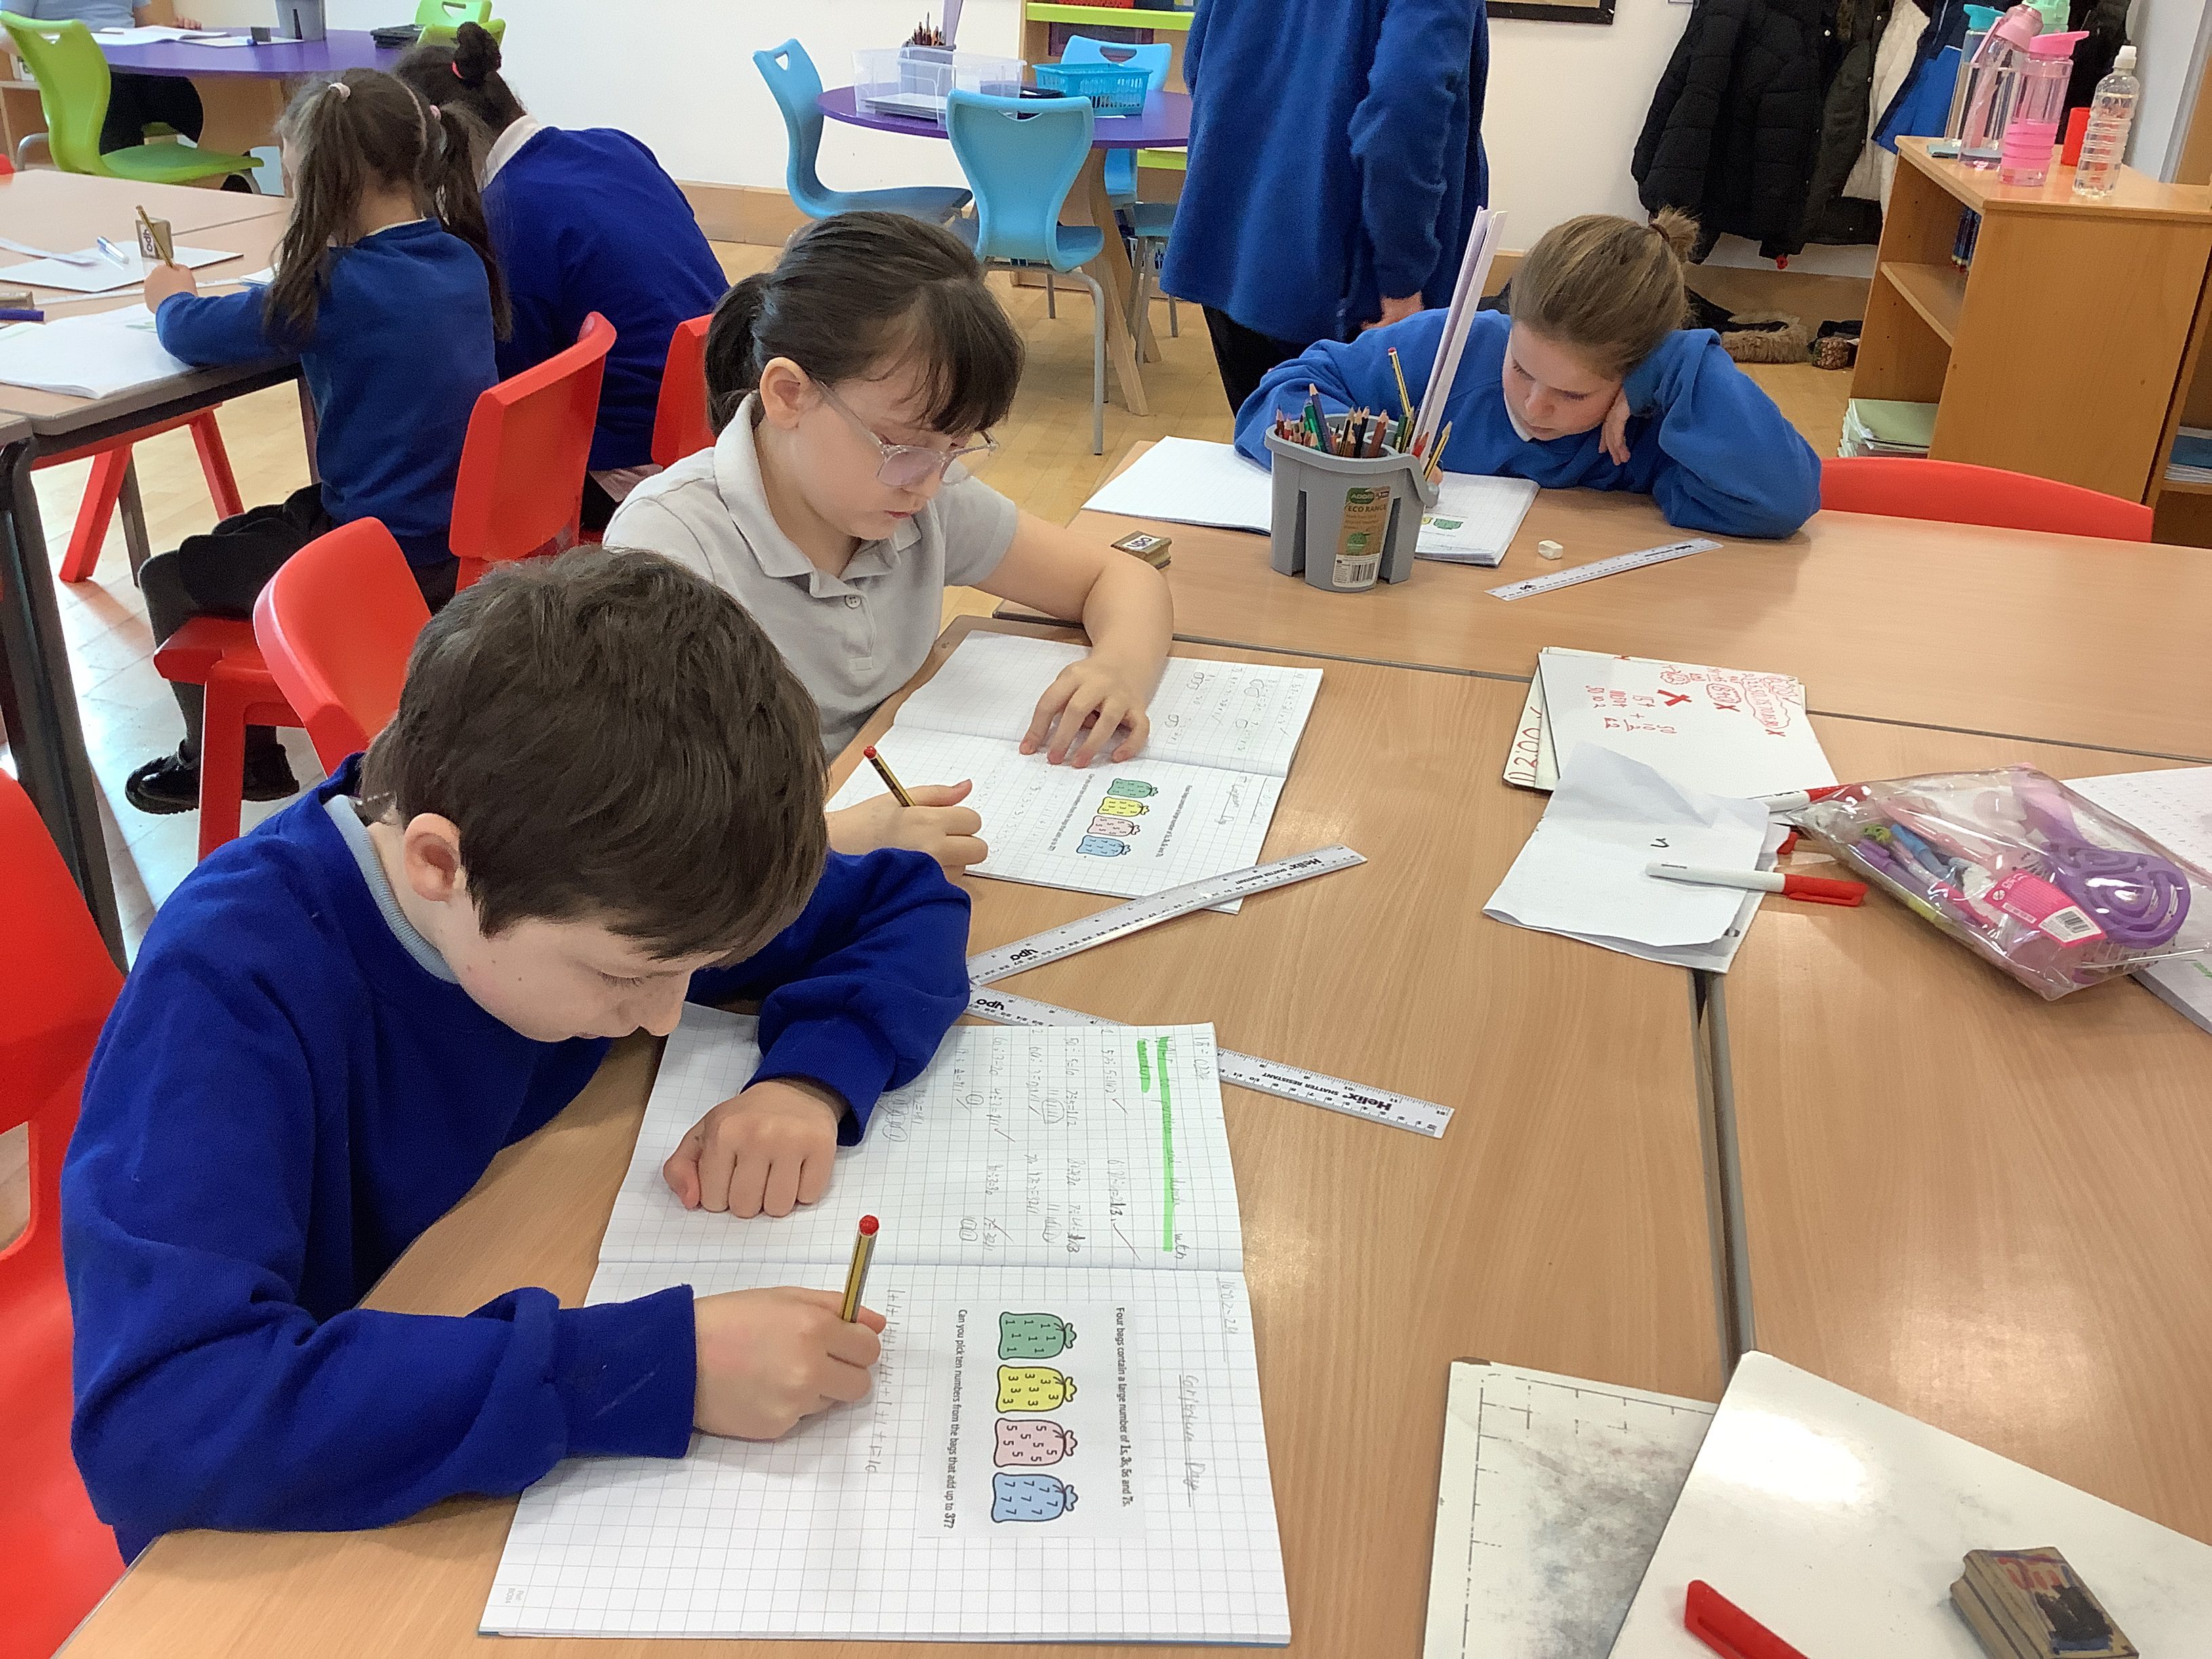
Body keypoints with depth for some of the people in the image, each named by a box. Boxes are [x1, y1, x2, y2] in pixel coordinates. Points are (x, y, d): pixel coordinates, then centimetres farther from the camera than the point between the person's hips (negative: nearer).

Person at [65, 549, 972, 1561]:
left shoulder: (593, 873, -12)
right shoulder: (229, 986, -26)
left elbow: (911, 903, -1)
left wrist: (813, 1079, -19)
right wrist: (655, 1367, -40)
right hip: (311, 1527, -5)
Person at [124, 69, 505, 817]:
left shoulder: (336, 288, -22)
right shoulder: (461, 259, 0)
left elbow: (190, 331, -9)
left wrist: (171, 295, 12)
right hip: (463, 535, 9)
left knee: (169, 579, 11)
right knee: (234, 538, 29)